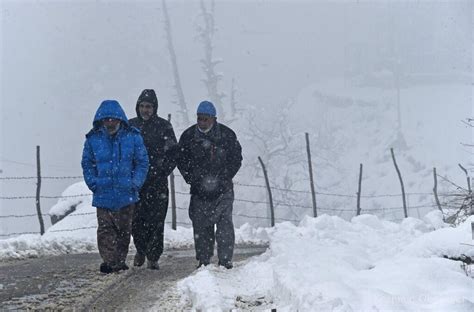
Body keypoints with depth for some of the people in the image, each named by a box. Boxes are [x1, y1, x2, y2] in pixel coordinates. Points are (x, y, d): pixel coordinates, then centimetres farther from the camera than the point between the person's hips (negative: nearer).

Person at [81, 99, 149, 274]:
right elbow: (87, 164, 9)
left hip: (126, 194, 0)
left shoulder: (133, 137, -2)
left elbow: (142, 162, 3)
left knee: (124, 229, 10)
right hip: (103, 194, 0)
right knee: (105, 229, -9)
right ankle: (109, 261, -7)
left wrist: (135, 183, -7)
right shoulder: (93, 139, 0)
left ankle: (120, 261, 22)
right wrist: (93, 183, -4)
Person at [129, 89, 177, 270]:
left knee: (156, 220, -4)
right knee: (136, 219, 1)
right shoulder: (130, 126, 9)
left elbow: (174, 153, 3)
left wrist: (161, 173, -7)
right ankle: (141, 250, 23)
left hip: (157, 182, -2)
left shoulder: (164, 126, 2)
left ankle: (153, 256, 5)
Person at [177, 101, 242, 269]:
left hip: (222, 188, -2)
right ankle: (203, 260, 12)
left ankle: (225, 260, -4)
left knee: (225, 223, -8)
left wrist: (221, 178, -6)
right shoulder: (188, 135, 3)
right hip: (199, 190, 2)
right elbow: (181, 160, 8)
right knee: (200, 225, 3)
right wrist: (193, 179, -3)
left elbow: (236, 159, 3)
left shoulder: (227, 135, -2)